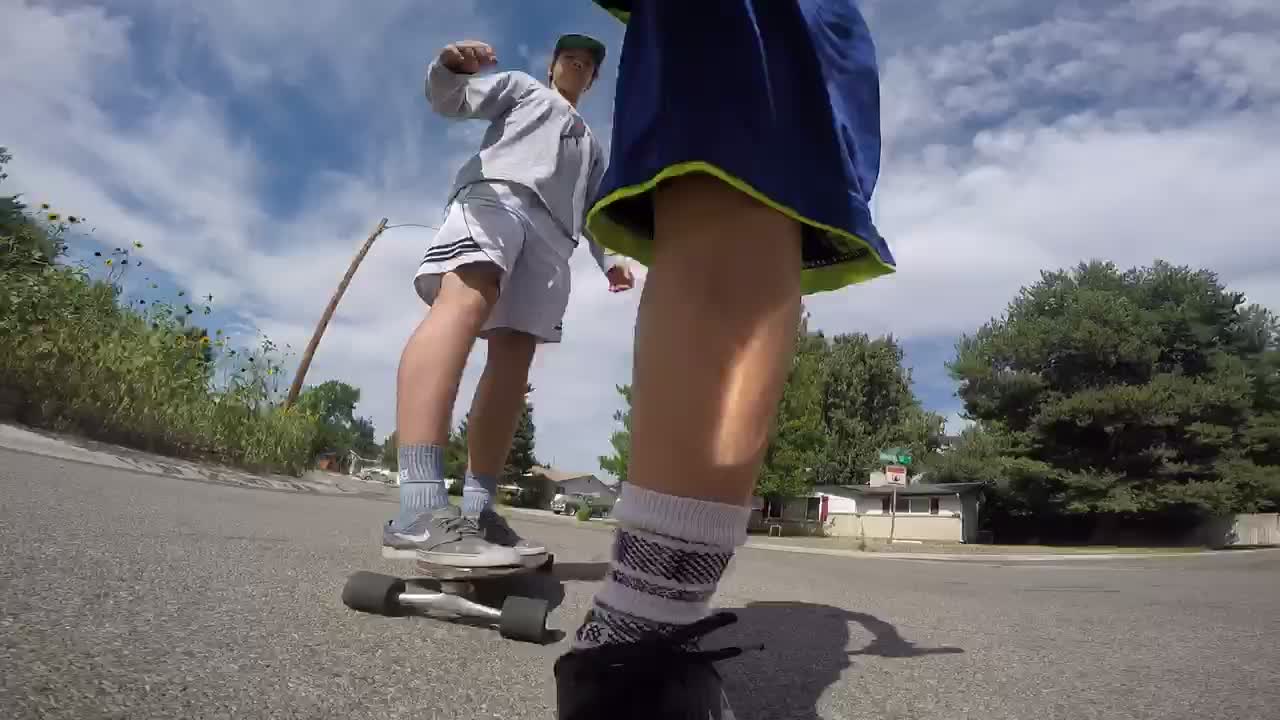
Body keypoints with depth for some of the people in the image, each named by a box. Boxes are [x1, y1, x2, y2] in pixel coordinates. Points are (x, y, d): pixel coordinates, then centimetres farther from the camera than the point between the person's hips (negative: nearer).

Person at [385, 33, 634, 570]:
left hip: (552, 232, 6)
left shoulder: (592, 147, 42)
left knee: (514, 358, -12)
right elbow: (451, 101, 16)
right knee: (467, 299, -34)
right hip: (496, 192, -6)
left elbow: (593, 211, 33)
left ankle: (477, 509, -17)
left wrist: (610, 259, 13)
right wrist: (449, 67, -9)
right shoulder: (521, 87, 31)